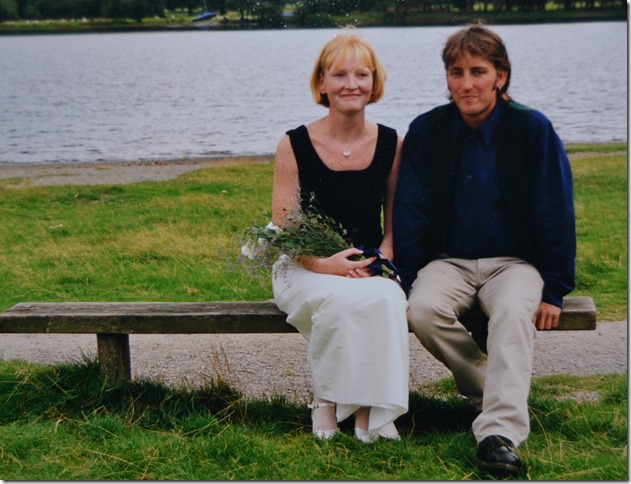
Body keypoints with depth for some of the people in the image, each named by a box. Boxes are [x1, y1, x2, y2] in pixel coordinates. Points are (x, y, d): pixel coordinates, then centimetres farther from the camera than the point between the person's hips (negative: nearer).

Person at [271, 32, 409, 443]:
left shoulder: (391, 144, 4)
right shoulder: (295, 145, -3)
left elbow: (395, 225, 9)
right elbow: (283, 229, -4)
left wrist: (379, 261, -13)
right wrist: (323, 263, -22)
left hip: (371, 268, 2)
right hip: (305, 269, -2)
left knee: (384, 299, -34)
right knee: (340, 299, -36)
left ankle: (373, 408, -19)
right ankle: (326, 398, -12)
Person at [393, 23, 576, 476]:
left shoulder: (533, 129, -6)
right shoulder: (426, 130, -1)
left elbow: (555, 214, -3)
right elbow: (410, 213, 2)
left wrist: (554, 290, -6)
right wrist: (408, 281, -5)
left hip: (514, 262, -2)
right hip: (448, 261, 2)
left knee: (514, 312, -35)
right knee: (423, 311, -29)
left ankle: (499, 433, -40)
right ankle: (488, 387, -7)